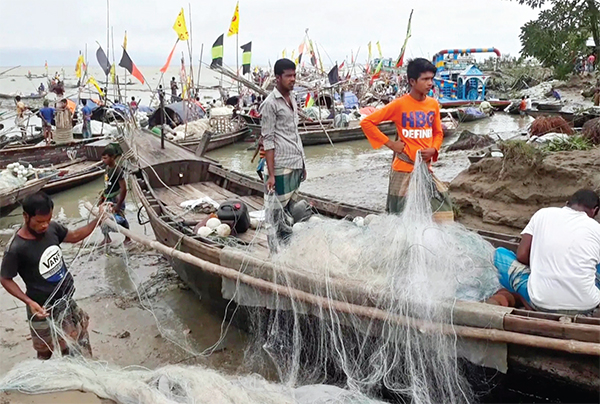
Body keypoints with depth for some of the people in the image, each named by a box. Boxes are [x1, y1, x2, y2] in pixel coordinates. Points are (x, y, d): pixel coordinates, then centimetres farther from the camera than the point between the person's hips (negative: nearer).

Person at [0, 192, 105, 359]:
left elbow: (74, 236, 9)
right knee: (45, 352, 14)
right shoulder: (16, 249, -26)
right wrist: (29, 302, -22)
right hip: (44, 308, -6)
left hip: (66, 299, 6)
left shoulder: (52, 228, -10)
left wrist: (98, 219, -2)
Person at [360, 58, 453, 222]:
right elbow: (366, 122, -10)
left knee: (442, 207, 2)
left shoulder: (433, 104, 4)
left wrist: (433, 149, -3)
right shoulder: (399, 104, -11)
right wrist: (390, 143, -11)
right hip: (403, 170, -5)